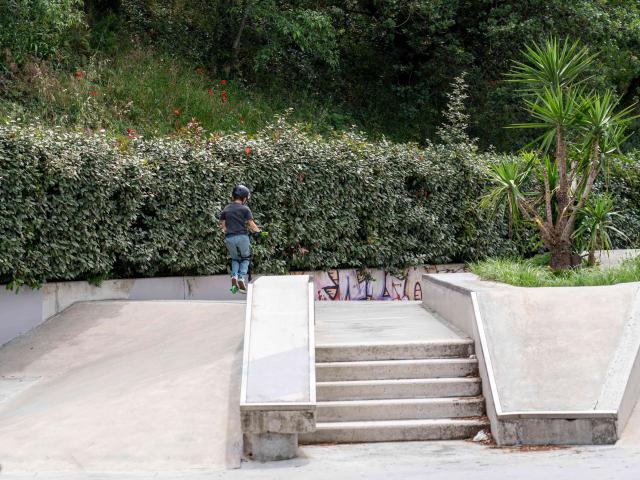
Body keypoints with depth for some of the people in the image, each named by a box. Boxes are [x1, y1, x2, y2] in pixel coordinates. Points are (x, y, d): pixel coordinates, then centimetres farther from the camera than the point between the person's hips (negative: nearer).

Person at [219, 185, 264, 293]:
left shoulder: (226, 209, 10)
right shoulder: (245, 209, -1)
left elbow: (222, 225, 13)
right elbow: (251, 224, -3)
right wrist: (259, 231, 14)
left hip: (229, 238, 3)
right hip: (242, 236, -3)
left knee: (235, 259, 23)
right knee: (245, 258, 17)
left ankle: (234, 276, -2)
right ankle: (242, 278, -2)